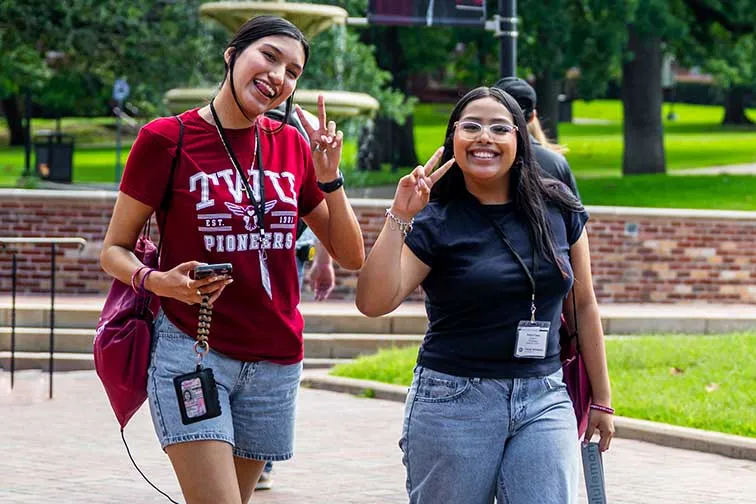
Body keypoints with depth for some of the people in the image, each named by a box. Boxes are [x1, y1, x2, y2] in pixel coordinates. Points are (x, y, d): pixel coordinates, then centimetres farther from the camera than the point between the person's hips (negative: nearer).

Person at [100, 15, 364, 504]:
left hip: (276, 362, 5)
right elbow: (114, 249, 0)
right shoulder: (166, 139, -4)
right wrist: (156, 281, -20)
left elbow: (351, 257, 11)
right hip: (192, 350, -5)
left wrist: (330, 178, -3)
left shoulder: (292, 147, 9)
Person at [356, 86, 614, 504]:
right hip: (454, 403, -2)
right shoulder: (435, 222, -3)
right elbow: (373, 303, -15)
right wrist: (398, 219, -21)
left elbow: (584, 305, 12)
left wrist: (601, 399, 14)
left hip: (544, 399, 2)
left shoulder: (559, 211, 5)